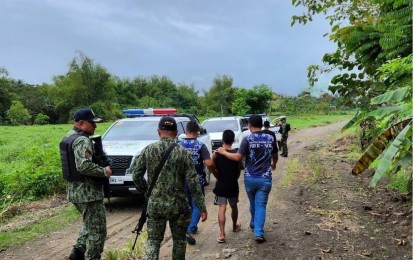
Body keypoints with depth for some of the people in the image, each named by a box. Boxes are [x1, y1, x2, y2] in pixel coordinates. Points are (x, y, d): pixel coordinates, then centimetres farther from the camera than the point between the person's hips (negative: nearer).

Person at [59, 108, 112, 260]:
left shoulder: (68, 137, 12)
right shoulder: (82, 140, -19)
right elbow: (84, 166, -31)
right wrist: (104, 171, -17)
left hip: (74, 190, 10)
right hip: (88, 192, -10)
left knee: (89, 224, 27)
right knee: (97, 230, 2)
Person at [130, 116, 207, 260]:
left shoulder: (148, 150, -3)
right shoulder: (183, 153, -8)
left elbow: (136, 174, -1)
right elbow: (193, 183, -10)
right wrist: (202, 207, -5)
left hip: (154, 204, 1)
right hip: (178, 205, -1)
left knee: (153, 241, 11)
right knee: (179, 240, 18)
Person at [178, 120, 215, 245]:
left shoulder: (179, 145, -2)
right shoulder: (200, 146, -11)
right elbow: (209, 163, -21)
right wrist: (213, 170, -1)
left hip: (183, 181, 4)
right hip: (197, 180, -3)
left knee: (187, 205, 21)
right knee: (197, 206, 6)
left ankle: (192, 227, 35)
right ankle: (190, 230, -10)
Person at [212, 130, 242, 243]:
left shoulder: (216, 153, -10)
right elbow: (239, 171, -2)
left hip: (221, 185, -1)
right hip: (233, 185, 1)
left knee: (222, 209, 0)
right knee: (234, 206, 21)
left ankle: (222, 234, -9)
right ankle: (235, 226, 42)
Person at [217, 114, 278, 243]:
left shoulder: (247, 139, -11)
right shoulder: (270, 138, 1)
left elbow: (238, 157, -17)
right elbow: (275, 156, 15)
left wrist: (224, 152, -3)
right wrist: (274, 164, 37)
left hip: (250, 178, 0)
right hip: (265, 178, 1)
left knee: (253, 203, 21)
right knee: (261, 205, 5)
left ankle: (254, 224, 41)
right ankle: (258, 232, -3)